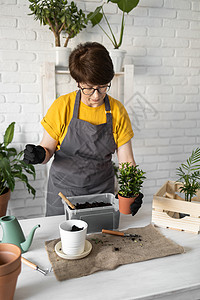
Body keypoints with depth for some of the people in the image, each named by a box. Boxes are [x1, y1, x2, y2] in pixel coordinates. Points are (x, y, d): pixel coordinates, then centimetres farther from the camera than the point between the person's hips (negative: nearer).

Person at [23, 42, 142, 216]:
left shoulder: (117, 111, -7)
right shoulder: (62, 106, -11)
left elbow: (126, 160, -6)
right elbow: (48, 148, -6)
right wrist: (40, 155, -28)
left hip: (103, 189, 1)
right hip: (63, 190, -1)